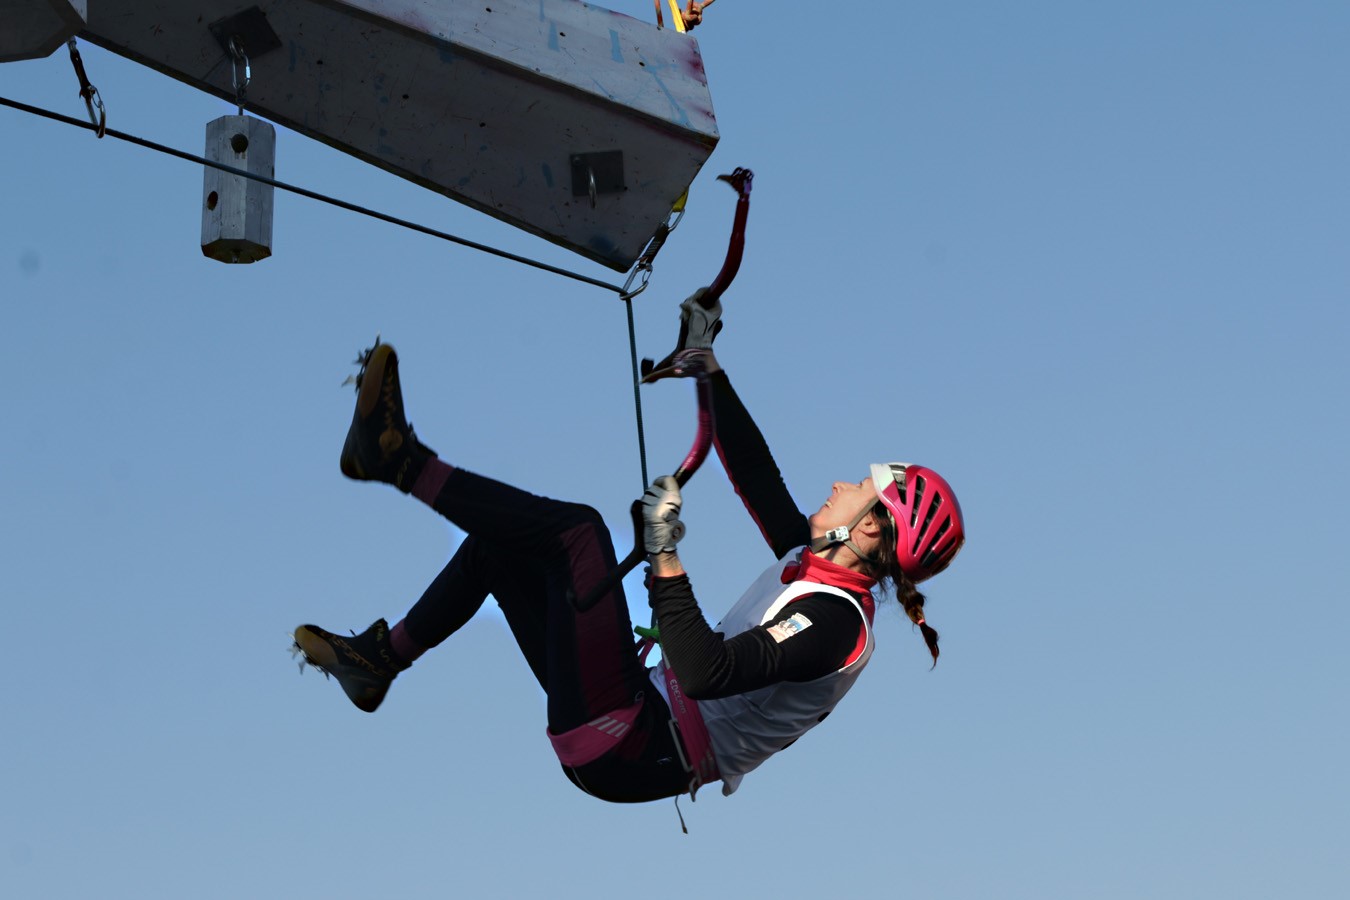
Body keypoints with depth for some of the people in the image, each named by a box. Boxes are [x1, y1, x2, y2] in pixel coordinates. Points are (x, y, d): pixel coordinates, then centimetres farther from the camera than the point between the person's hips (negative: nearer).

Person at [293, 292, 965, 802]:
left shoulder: (832, 623, -22)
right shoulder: (812, 559, 6)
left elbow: (703, 672, -34)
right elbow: (754, 473, 13)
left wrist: (665, 561, -35)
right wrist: (708, 369, 15)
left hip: (630, 754, -10)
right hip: (647, 722, 10)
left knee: (577, 529, -18)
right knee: (499, 543, 15)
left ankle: (399, 461, -8)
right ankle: (378, 661, 24)